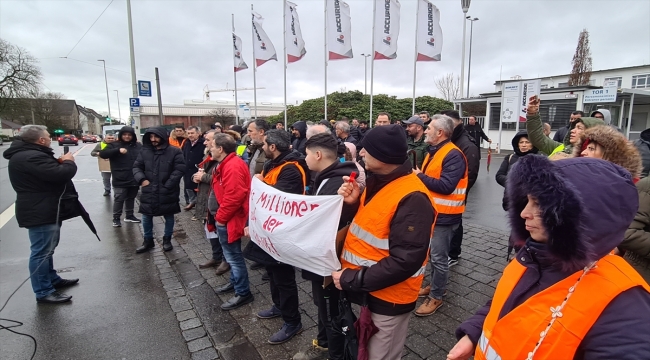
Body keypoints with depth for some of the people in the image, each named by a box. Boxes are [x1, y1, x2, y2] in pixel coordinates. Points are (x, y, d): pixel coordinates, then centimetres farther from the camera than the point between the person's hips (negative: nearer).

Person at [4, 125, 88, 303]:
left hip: (45, 210, 12)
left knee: (46, 249, 21)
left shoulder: (29, 154, 13)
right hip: (40, 213, -12)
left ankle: (53, 279, 36)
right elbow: (61, 174, -31)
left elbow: (51, 172, 17)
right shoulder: (31, 157, -24)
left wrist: (60, 162, -1)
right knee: (42, 251, -3)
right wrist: (69, 162, -11)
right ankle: (43, 292, 7)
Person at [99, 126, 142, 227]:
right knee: (119, 199, 0)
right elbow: (102, 154, -14)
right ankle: (116, 218, 13)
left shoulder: (138, 146, 6)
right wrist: (118, 150, -26)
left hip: (134, 179, 4)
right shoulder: (114, 145, -2)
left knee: (131, 198, 17)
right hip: (120, 180, -4)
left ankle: (129, 216, 30)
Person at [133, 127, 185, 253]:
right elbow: (136, 167, 11)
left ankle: (167, 239, 31)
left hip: (167, 192, -3)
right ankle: (148, 240, 31)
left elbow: (180, 169, -13)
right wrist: (141, 179, -9)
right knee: (146, 217, 12)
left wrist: (168, 185, -16)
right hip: (149, 191, 3)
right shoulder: (145, 151, 4)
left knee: (169, 217, 12)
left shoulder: (174, 151, -9)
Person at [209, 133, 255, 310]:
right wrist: (221, 216, 15)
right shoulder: (227, 164, 11)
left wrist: (220, 217, -19)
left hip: (231, 218, -11)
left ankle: (243, 293, 13)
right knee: (231, 254, 22)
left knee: (233, 255, 0)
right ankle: (234, 282, 39)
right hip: (227, 217, 11)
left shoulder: (233, 167, -23)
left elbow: (234, 196, -30)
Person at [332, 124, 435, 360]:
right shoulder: (377, 182, 2)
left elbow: (405, 261, -28)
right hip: (365, 290, 8)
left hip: (387, 298, -8)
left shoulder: (412, 199, -27)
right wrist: (353, 203, -9)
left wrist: (351, 280, -23)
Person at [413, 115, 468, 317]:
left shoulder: (453, 155, -19)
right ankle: (434, 285, 37)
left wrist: (419, 176, -20)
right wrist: (419, 176, -2)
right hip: (432, 212, 9)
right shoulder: (434, 151, 11)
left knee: (439, 258, 2)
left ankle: (436, 297, 17)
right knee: (433, 253, 21)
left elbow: (446, 186, -28)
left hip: (444, 215, -9)